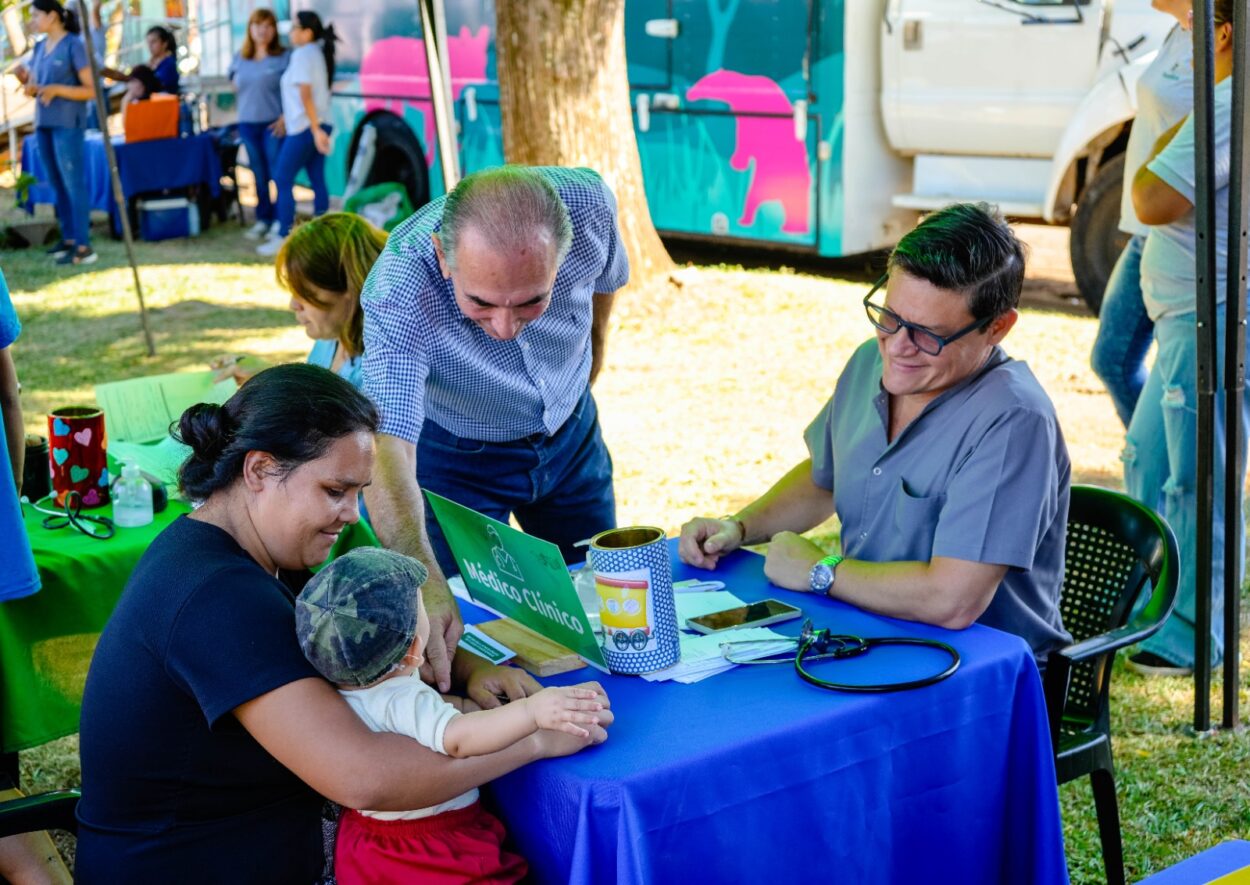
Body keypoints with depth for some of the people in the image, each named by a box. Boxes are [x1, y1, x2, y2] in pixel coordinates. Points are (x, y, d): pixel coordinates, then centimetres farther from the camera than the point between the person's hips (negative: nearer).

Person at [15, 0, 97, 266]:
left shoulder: (74, 45, -7)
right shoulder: (39, 47, 12)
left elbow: (91, 91, -10)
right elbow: (31, 88, 17)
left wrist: (57, 89, -20)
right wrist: (23, 78, -5)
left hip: (67, 124, -7)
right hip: (44, 123, 7)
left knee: (73, 183, -8)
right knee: (58, 184, 9)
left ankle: (83, 247, -9)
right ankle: (69, 238, 14)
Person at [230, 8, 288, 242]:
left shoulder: (284, 57, -4)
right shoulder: (240, 59, 12)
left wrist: (285, 117, -17)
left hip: (273, 123, -5)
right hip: (247, 123, 5)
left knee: (278, 173, -6)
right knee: (258, 174, 10)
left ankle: (280, 221, 0)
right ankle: (263, 219, 18)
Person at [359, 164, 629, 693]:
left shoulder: (587, 204, -30)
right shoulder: (398, 289, -40)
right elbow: (387, 448, -48)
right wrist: (423, 585, -64)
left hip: (571, 436, 4)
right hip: (455, 456, -3)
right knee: (459, 627, -4)